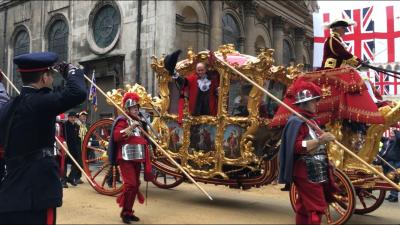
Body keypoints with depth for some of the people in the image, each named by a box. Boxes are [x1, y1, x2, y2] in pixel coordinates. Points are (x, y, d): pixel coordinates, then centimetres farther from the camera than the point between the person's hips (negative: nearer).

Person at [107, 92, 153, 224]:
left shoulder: (139, 121, 20)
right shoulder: (123, 121, -6)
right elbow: (116, 136, -23)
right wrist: (131, 127, -23)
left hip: (137, 159, 9)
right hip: (126, 158, -8)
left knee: (136, 185, 9)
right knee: (130, 184, -16)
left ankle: (129, 211, 19)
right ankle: (125, 212, -4)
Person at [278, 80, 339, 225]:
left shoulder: (310, 119, 16)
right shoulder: (297, 121, -16)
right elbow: (297, 148, -26)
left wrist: (324, 140, 15)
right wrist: (319, 141, -32)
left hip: (315, 172, 10)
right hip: (307, 173, -10)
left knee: (304, 207, 15)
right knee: (316, 208, -7)